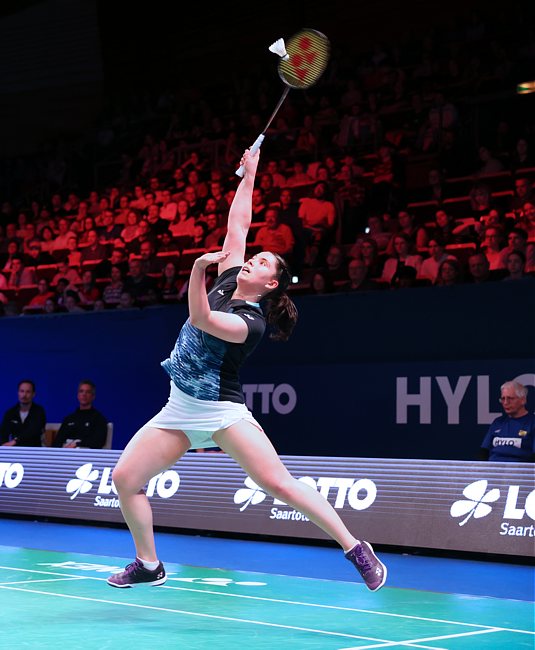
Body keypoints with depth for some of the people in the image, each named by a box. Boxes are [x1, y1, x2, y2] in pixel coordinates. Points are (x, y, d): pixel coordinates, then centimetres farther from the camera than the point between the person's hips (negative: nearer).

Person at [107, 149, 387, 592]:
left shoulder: (250, 323, -13)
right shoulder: (227, 281, 7)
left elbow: (201, 319, -31)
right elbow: (238, 224, 14)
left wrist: (198, 271, -44)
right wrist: (248, 176, 15)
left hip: (223, 413, -8)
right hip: (179, 411, 8)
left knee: (279, 483, -20)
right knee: (125, 479, -1)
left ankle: (356, 550, -13)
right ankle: (149, 565, 17)